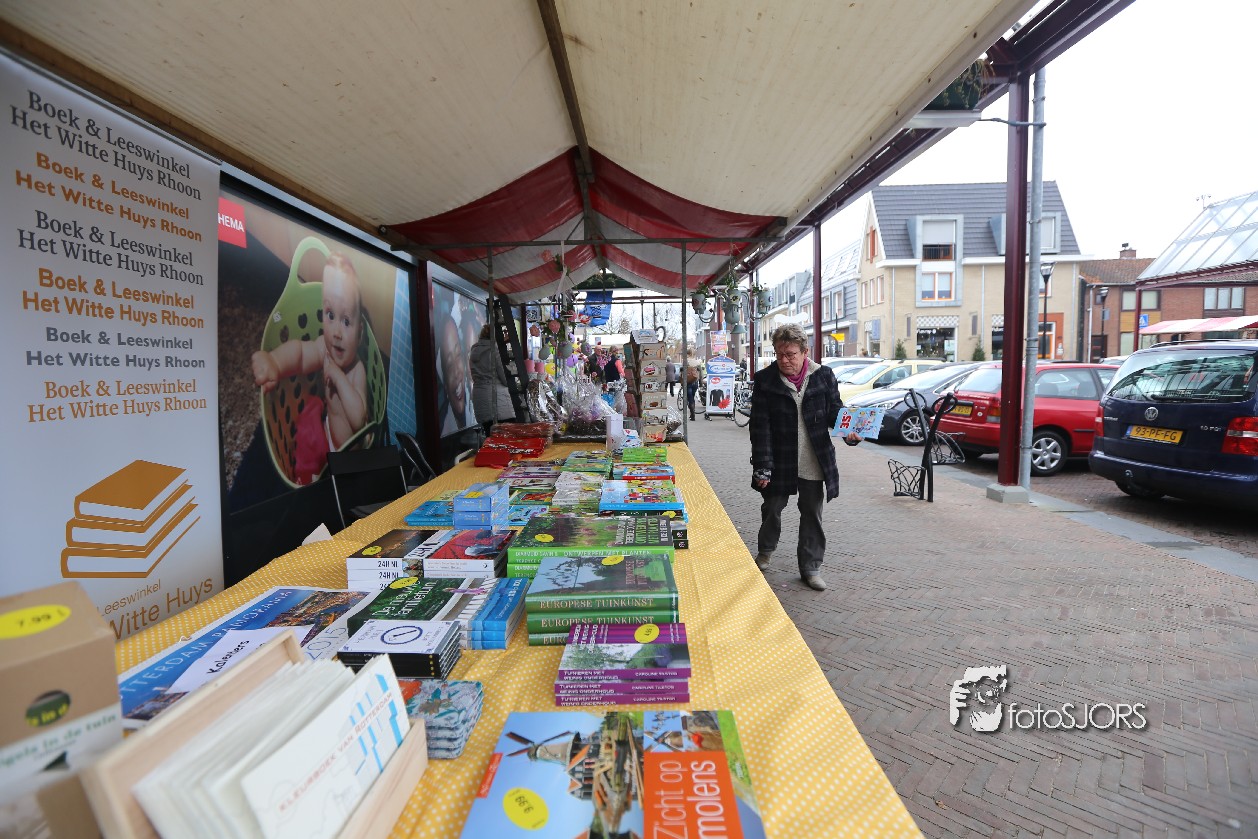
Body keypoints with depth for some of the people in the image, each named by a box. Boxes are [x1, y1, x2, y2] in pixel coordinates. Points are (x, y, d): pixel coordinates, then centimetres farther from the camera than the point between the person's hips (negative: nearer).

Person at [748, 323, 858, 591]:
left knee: (812, 514, 10)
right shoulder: (765, 380, -7)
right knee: (772, 508, 14)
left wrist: (848, 430, -14)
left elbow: (835, 410, 9)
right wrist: (762, 467, -15)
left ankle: (810, 567, 25)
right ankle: (764, 551, 41)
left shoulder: (823, 375, -2)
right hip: (779, 461, -1)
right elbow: (760, 427, -10)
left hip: (814, 462, 1)